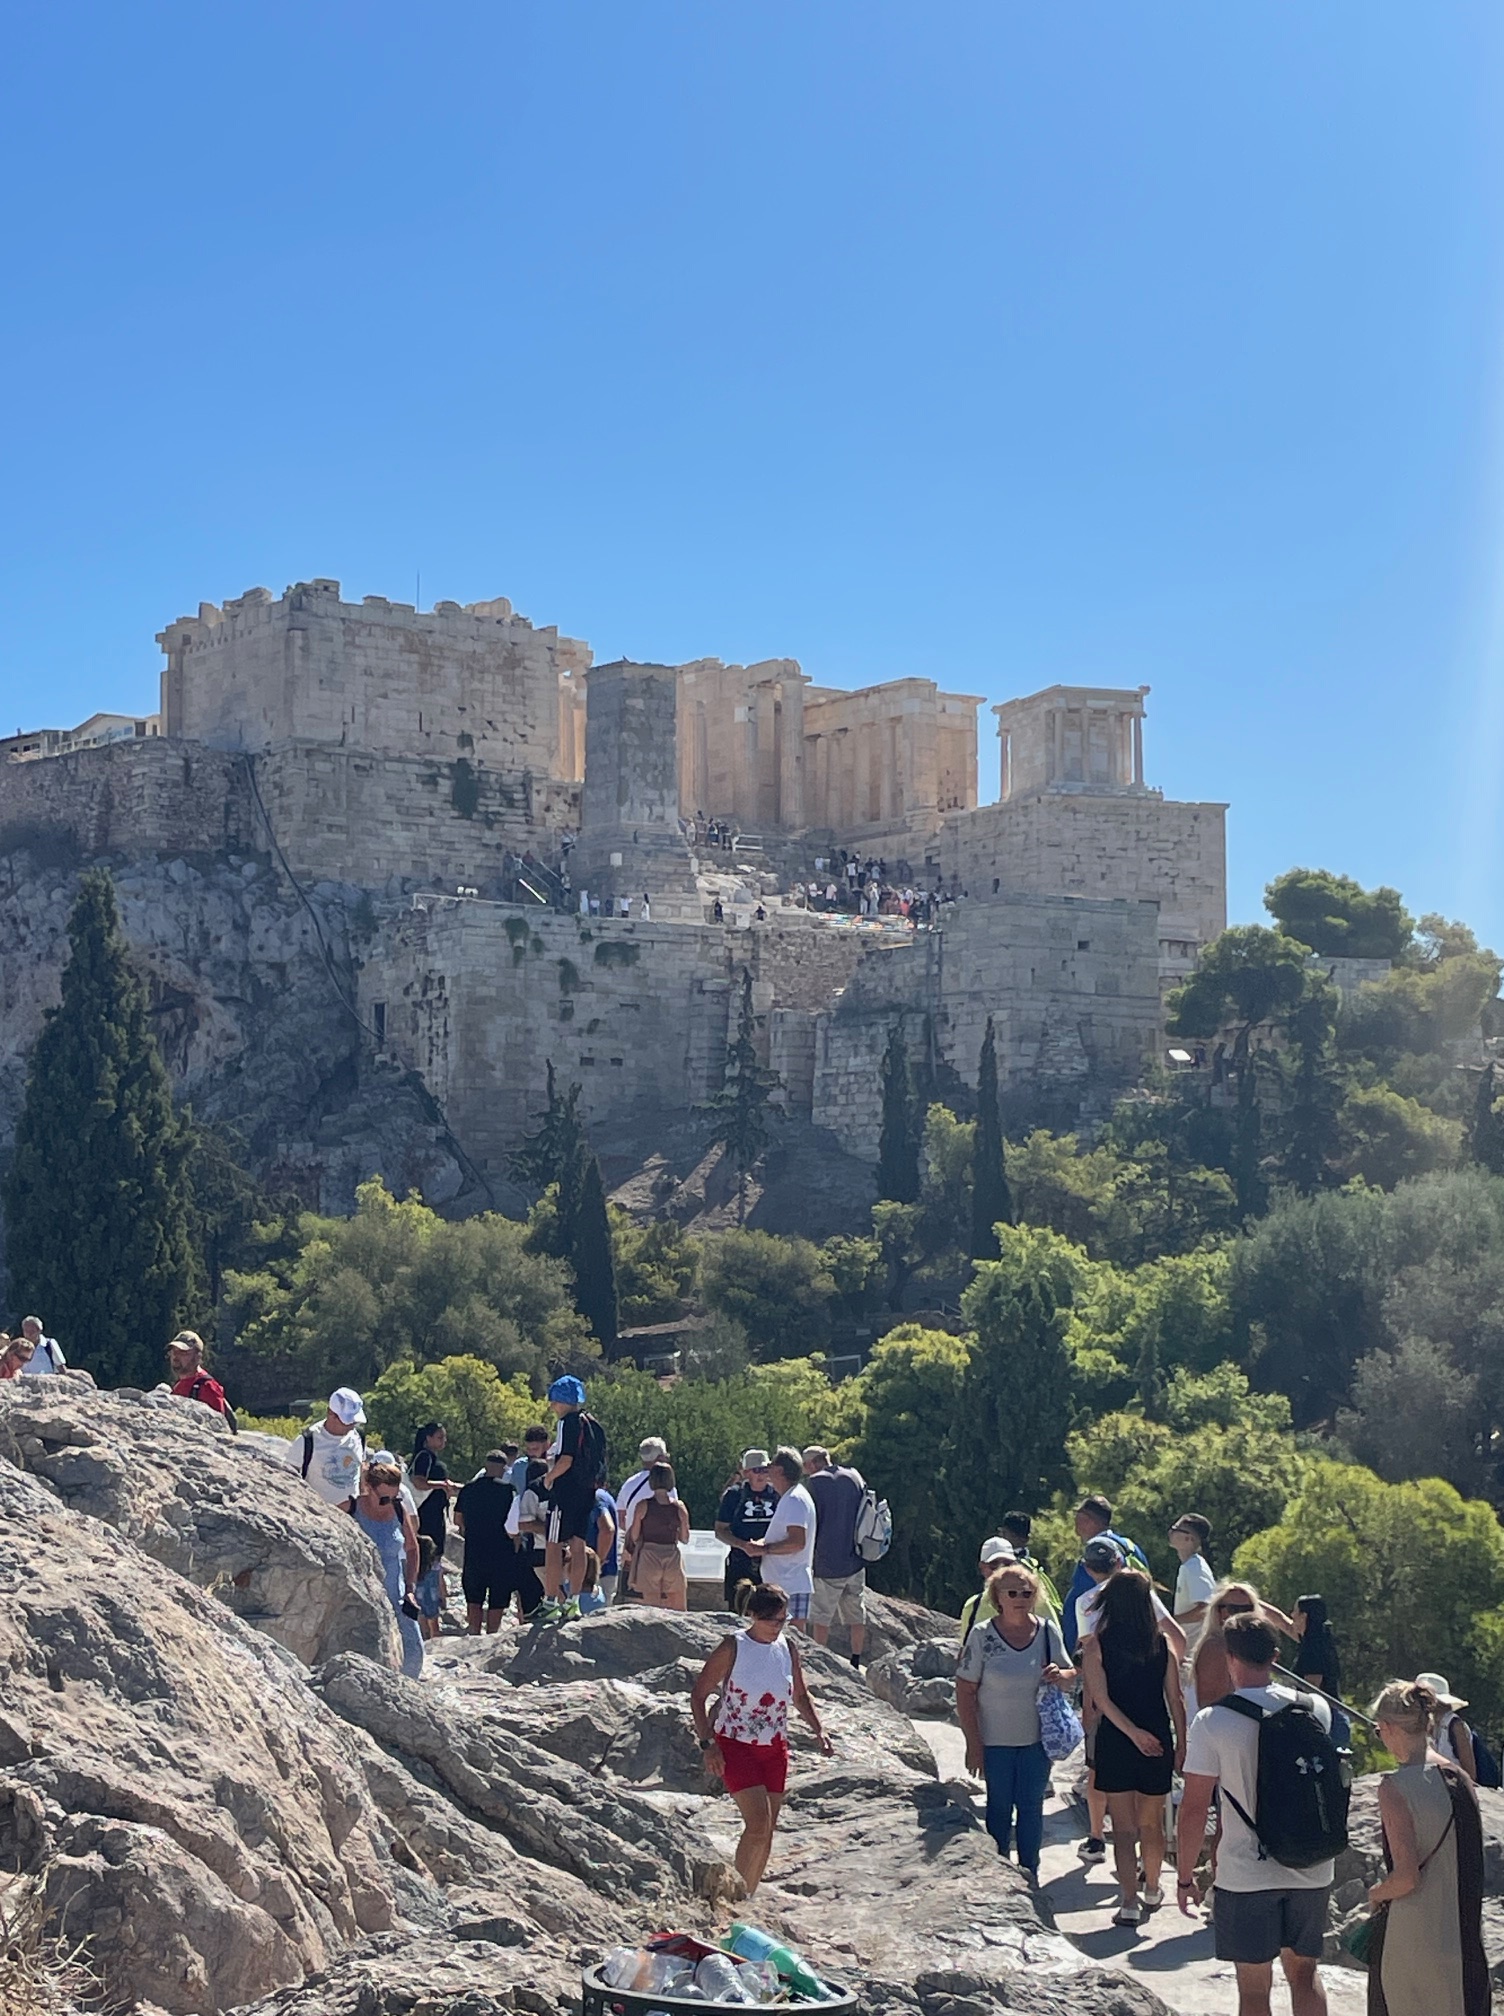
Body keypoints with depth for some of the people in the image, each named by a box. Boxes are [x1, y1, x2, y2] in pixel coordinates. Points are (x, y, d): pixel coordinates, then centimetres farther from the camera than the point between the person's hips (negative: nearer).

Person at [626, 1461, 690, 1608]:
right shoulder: (679, 1508, -2)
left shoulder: (643, 1506, -6)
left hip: (648, 1557, -1)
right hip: (673, 1558, 1)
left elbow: (634, 1536, -2)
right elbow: (684, 1539, 4)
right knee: (677, 1611, 9)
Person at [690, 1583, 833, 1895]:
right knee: (758, 1823, -17)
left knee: (767, 1831, 7)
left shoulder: (788, 1649, 3)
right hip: (735, 1746, -5)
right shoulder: (733, 1648, -12)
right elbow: (698, 1696, -9)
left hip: (775, 1748, 5)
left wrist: (818, 1730, 3)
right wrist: (708, 1744, -16)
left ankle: (748, 1897, 20)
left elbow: (800, 1696, 18)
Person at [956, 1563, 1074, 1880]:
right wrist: (974, 1743, -11)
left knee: (1031, 1806, 9)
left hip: (1038, 1738, 2)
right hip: (996, 1741, -2)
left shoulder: (1048, 1631, -2)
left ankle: (1029, 1874, 22)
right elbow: (965, 1692, -8)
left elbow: (1071, 1674, 10)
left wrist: (1062, 1675, -16)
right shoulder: (983, 1636, -10)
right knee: (1000, 1807, 9)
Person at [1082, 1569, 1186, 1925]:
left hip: (1115, 1742, -2)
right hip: (1158, 1742, 2)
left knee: (1124, 1827, 5)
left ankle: (1129, 1902, -1)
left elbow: (1101, 1699, -15)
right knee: (1152, 1823, 19)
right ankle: (1152, 1891, 35)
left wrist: (1133, 1732, -16)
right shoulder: (1162, 1644, -1)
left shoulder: (1096, 1646, -6)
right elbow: (1176, 1700, 0)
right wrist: (1181, 1743, 8)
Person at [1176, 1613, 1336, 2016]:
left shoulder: (1212, 1722, -14)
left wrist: (1185, 1876, 0)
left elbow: (1194, 1807, -12)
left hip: (1247, 1876, -3)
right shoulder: (1315, 1708, -3)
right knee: (1304, 1974, 21)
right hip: (1311, 1872, 4)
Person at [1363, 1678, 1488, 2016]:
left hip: (1413, 1938, -6)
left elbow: (1407, 1877, -21)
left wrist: (1376, 1894, -1)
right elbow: (1472, 1865, 13)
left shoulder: (1395, 1787, -18)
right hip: (1465, 1935, 6)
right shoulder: (1461, 1780, 3)